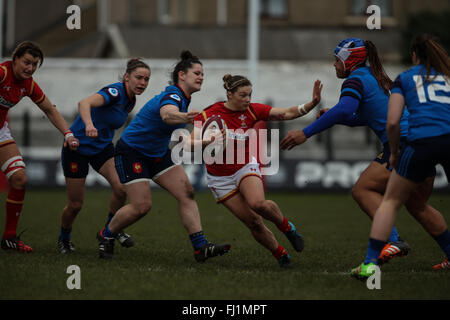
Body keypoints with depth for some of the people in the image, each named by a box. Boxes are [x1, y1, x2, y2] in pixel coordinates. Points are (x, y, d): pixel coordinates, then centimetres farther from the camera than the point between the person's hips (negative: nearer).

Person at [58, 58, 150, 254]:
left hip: (102, 147, 7)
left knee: (121, 188, -18)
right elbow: (84, 103, -44)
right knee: (75, 204, 0)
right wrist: (89, 125, -61)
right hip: (78, 146, -7)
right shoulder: (115, 92, -25)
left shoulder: (131, 101, 1)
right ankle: (64, 238, 29)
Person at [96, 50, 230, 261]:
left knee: (186, 193, -6)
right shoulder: (172, 96, -27)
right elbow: (167, 114, -53)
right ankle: (106, 236, 14)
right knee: (142, 206, -12)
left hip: (158, 153, 9)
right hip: (131, 151, -9)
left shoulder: (183, 99, 2)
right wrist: (185, 117, -74)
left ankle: (200, 247, -10)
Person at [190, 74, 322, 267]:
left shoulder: (252, 111, -8)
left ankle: (286, 226, -3)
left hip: (246, 167, 0)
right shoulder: (209, 114, -13)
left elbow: (288, 113, -13)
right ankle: (280, 255, 15)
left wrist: (312, 104, -29)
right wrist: (208, 142, -35)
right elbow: (190, 143, -15)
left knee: (258, 203, -32)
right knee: (253, 222, -6)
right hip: (220, 178, 0)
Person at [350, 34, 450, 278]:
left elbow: (392, 122, 7)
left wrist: (394, 152, 20)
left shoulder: (404, 79, 17)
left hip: (422, 141, -2)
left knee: (391, 201, 9)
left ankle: (370, 263, 0)